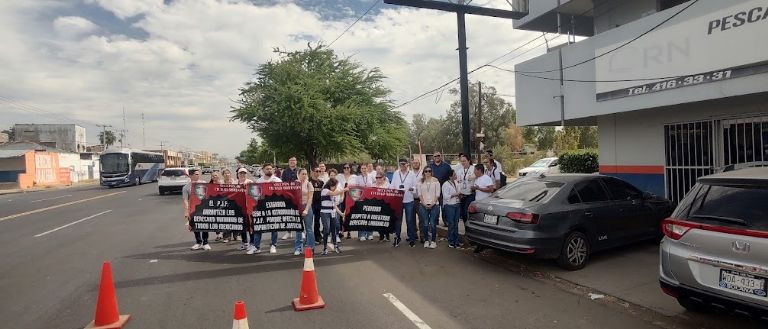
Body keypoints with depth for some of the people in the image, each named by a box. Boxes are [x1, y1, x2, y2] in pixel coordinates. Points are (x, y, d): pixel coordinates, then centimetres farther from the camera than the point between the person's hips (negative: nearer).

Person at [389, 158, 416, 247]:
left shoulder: (412, 174, 3)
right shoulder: (396, 174, 9)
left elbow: (415, 186, 2)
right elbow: (392, 186, 10)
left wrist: (412, 188, -19)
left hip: (408, 200, -1)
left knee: (409, 220, 3)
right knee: (397, 219, 5)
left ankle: (411, 238, 13)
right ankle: (397, 238, 15)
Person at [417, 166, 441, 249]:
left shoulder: (435, 181, 4)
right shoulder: (420, 182, 9)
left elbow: (437, 194, 0)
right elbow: (419, 194, 6)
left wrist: (433, 203, -9)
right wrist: (424, 203, -6)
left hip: (434, 205, -1)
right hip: (423, 205, 1)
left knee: (433, 223, -3)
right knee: (425, 224, 2)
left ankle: (433, 241, 7)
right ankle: (426, 240, 13)